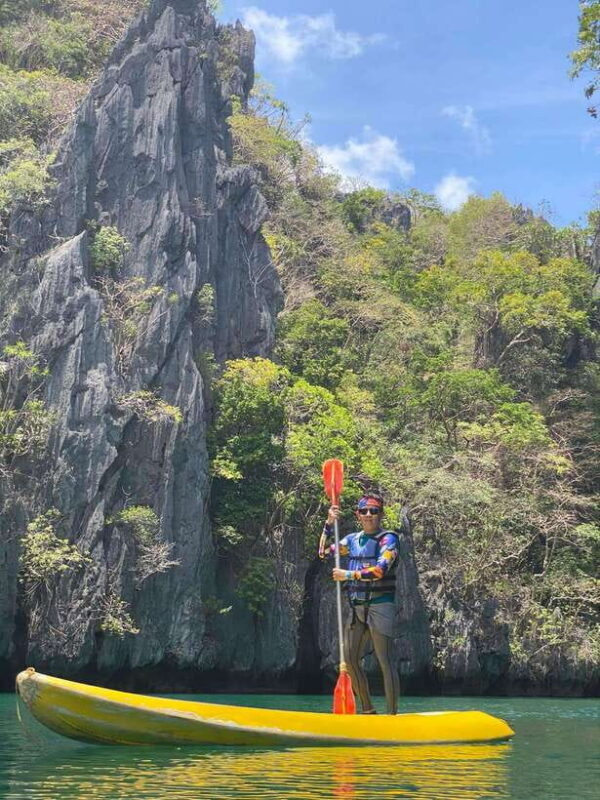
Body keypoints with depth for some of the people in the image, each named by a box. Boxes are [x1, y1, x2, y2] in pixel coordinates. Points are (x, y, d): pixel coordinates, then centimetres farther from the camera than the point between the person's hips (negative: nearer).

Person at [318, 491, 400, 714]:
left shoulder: (388, 539, -5)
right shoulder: (353, 539, 14)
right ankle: (368, 710, 20)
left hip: (380, 606, -7)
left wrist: (348, 575, -12)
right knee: (350, 660, 8)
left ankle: (392, 714, -8)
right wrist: (329, 524, 4)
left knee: (385, 661, -10)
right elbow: (323, 553, 15)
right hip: (357, 608, 7)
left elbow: (380, 570, -19)